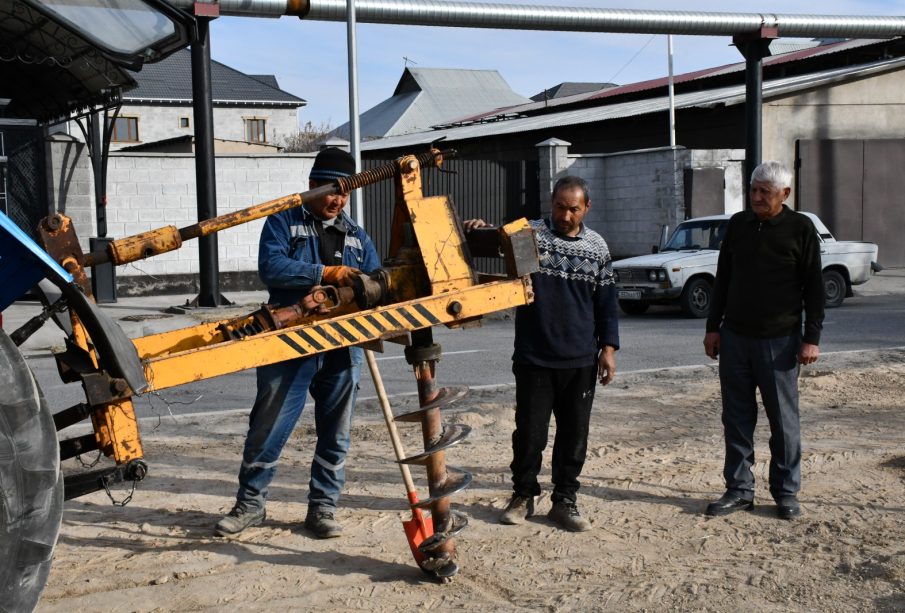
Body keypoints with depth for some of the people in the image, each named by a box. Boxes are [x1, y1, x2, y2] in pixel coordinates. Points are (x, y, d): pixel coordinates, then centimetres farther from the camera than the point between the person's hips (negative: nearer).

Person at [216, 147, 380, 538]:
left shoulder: (356, 236, 18)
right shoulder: (285, 221, 4)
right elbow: (270, 266, -13)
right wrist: (326, 273, -19)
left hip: (343, 347, 4)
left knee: (335, 435, 9)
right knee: (267, 429, 2)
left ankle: (322, 508, 21)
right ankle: (249, 504, 17)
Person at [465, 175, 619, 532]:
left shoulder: (597, 247, 8)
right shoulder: (529, 234, -1)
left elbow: (606, 302, 10)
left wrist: (608, 347, 4)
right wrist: (479, 231, -39)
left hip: (581, 362, 2)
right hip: (534, 359, -2)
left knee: (574, 433, 8)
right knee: (530, 432, 5)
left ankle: (564, 500, 22)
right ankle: (523, 496, 23)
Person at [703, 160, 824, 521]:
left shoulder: (800, 229, -3)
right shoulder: (738, 225, 9)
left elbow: (814, 288, -2)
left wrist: (812, 338, -7)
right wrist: (713, 327, 9)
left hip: (779, 341, -4)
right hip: (734, 337, 4)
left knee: (783, 420, 4)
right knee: (737, 418, 7)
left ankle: (786, 493, 15)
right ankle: (739, 490, 16)